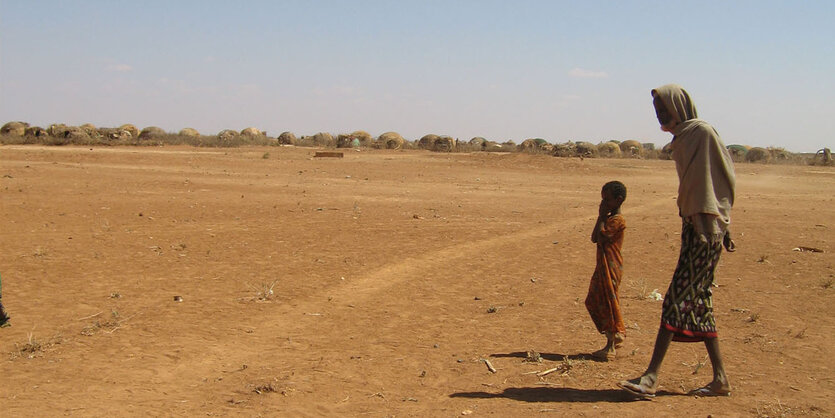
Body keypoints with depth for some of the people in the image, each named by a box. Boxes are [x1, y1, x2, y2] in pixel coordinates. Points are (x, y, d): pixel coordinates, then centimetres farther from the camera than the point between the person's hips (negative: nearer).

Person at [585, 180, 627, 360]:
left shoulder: (617, 221, -14)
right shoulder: (609, 219, 16)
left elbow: (600, 236, -22)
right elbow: (594, 238, 11)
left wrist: (601, 216, -16)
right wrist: (602, 217, 9)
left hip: (611, 267, -10)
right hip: (603, 266, 10)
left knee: (608, 304, -6)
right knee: (593, 302, 14)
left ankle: (610, 347, 1)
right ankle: (615, 336, 24)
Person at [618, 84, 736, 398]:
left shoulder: (702, 132, -10)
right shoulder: (684, 137, 17)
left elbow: (714, 178, -16)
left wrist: (708, 225, -20)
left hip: (705, 229, -9)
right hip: (694, 226, 9)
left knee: (677, 299, -11)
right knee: (698, 302, 9)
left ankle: (651, 377, -11)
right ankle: (720, 379, 15)